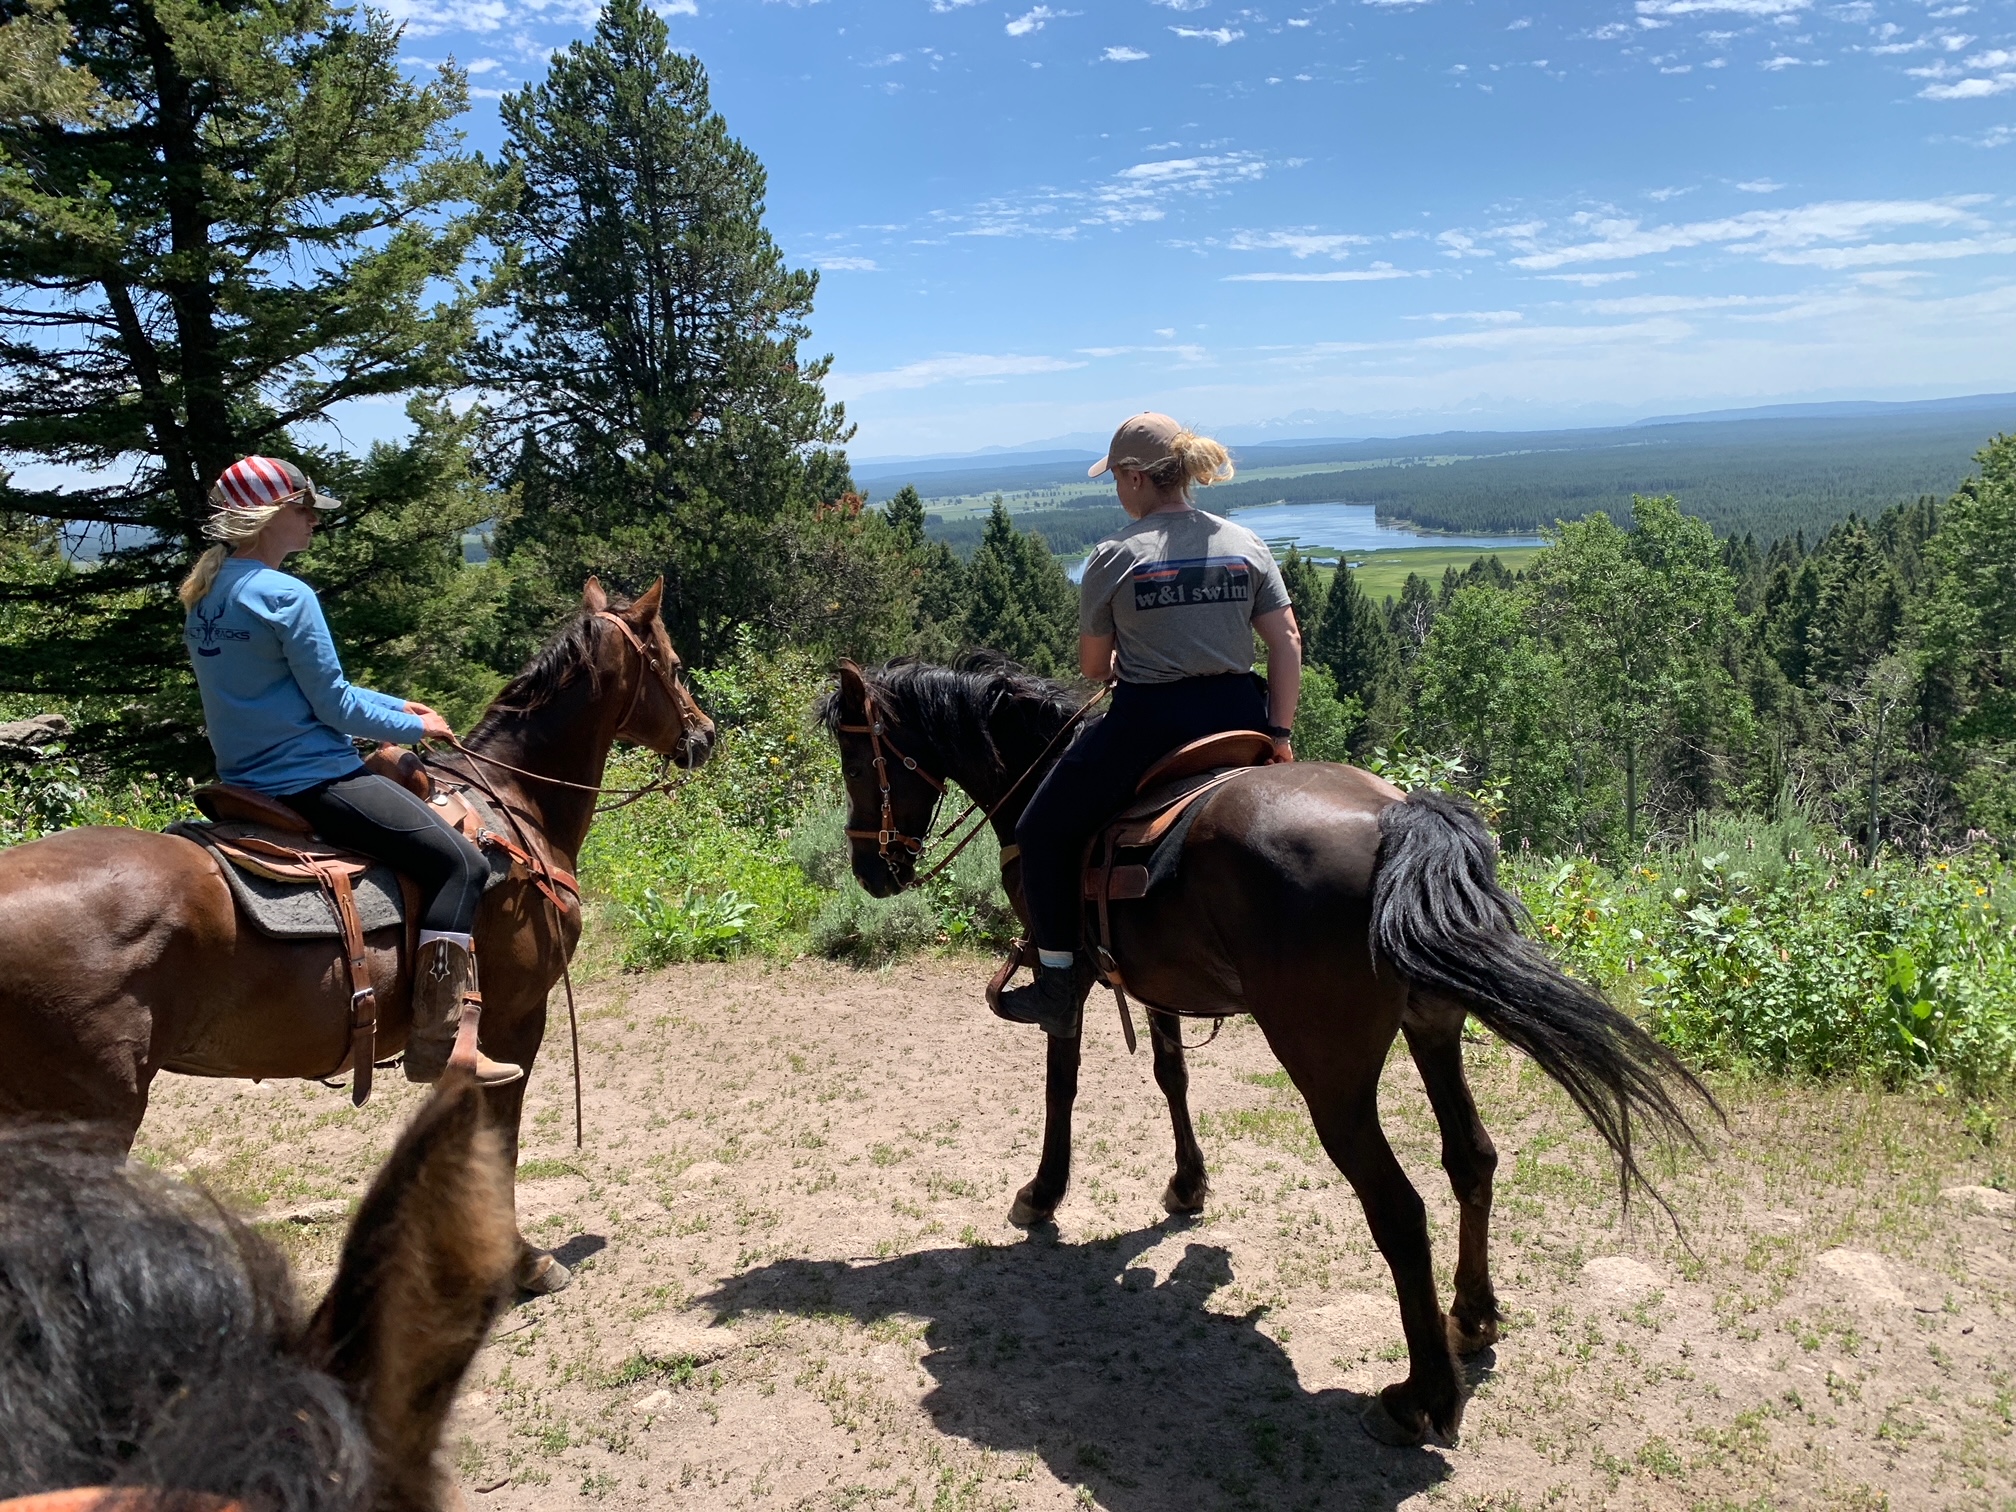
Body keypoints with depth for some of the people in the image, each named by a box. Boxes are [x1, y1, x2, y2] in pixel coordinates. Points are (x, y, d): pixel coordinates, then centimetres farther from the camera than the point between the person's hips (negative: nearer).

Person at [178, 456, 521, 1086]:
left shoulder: (204, 594, 13)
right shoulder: (286, 596, -17)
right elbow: (333, 704, -14)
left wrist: (397, 705, 18)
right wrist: (414, 726, 2)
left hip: (245, 777, 11)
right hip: (310, 779, -10)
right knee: (460, 863, -9)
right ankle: (435, 1042, -13)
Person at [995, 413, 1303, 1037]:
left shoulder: (1115, 556, -7)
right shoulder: (1246, 545, 5)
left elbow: (1092, 667, 1)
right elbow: (1287, 643, 0)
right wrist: (1280, 732, 3)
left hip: (1146, 723, -5)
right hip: (1236, 716, 5)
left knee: (1044, 829, 14)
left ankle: (1056, 985, 14)